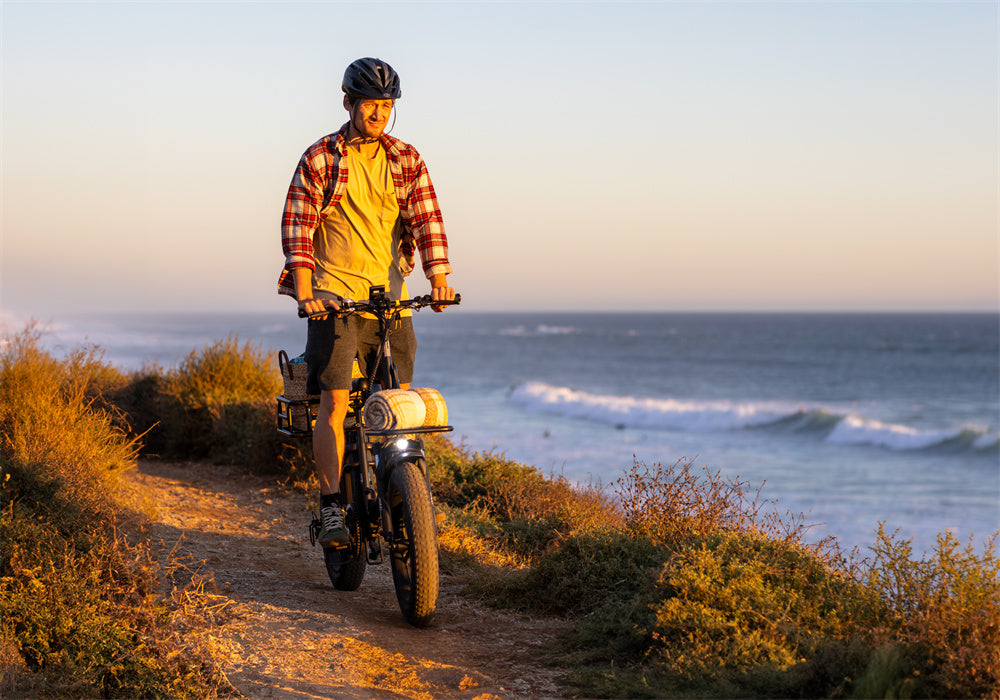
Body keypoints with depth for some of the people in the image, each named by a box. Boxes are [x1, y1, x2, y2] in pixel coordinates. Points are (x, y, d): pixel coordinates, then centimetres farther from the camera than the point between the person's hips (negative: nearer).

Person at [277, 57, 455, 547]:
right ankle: (331, 506, -13)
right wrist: (304, 291, -17)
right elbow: (297, 225, -5)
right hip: (335, 295, -3)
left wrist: (438, 278, -14)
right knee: (334, 400, -14)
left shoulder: (406, 160, 9)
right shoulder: (319, 159, 1)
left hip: (391, 297, 3)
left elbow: (427, 218, 1)